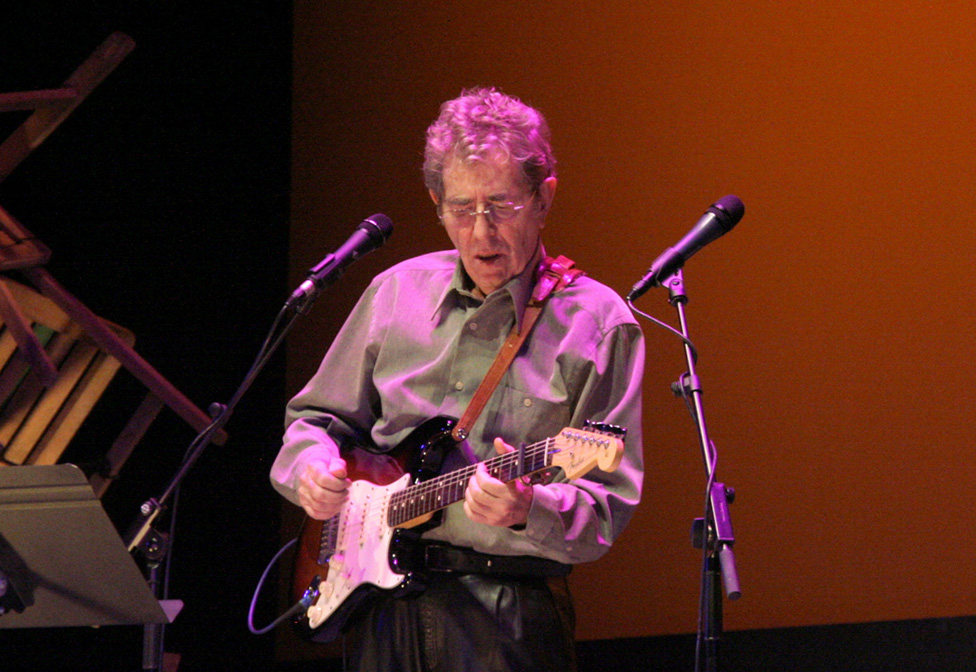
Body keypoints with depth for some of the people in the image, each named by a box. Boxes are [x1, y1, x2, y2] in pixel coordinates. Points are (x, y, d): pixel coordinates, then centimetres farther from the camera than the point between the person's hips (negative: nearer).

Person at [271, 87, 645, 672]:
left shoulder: (597, 325, -5)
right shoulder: (397, 292, 10)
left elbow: (607, 509, -8)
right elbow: (317, 416, 21)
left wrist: (528, 510, -28)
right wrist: (311, 464, -1)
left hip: (509, 622, -4)